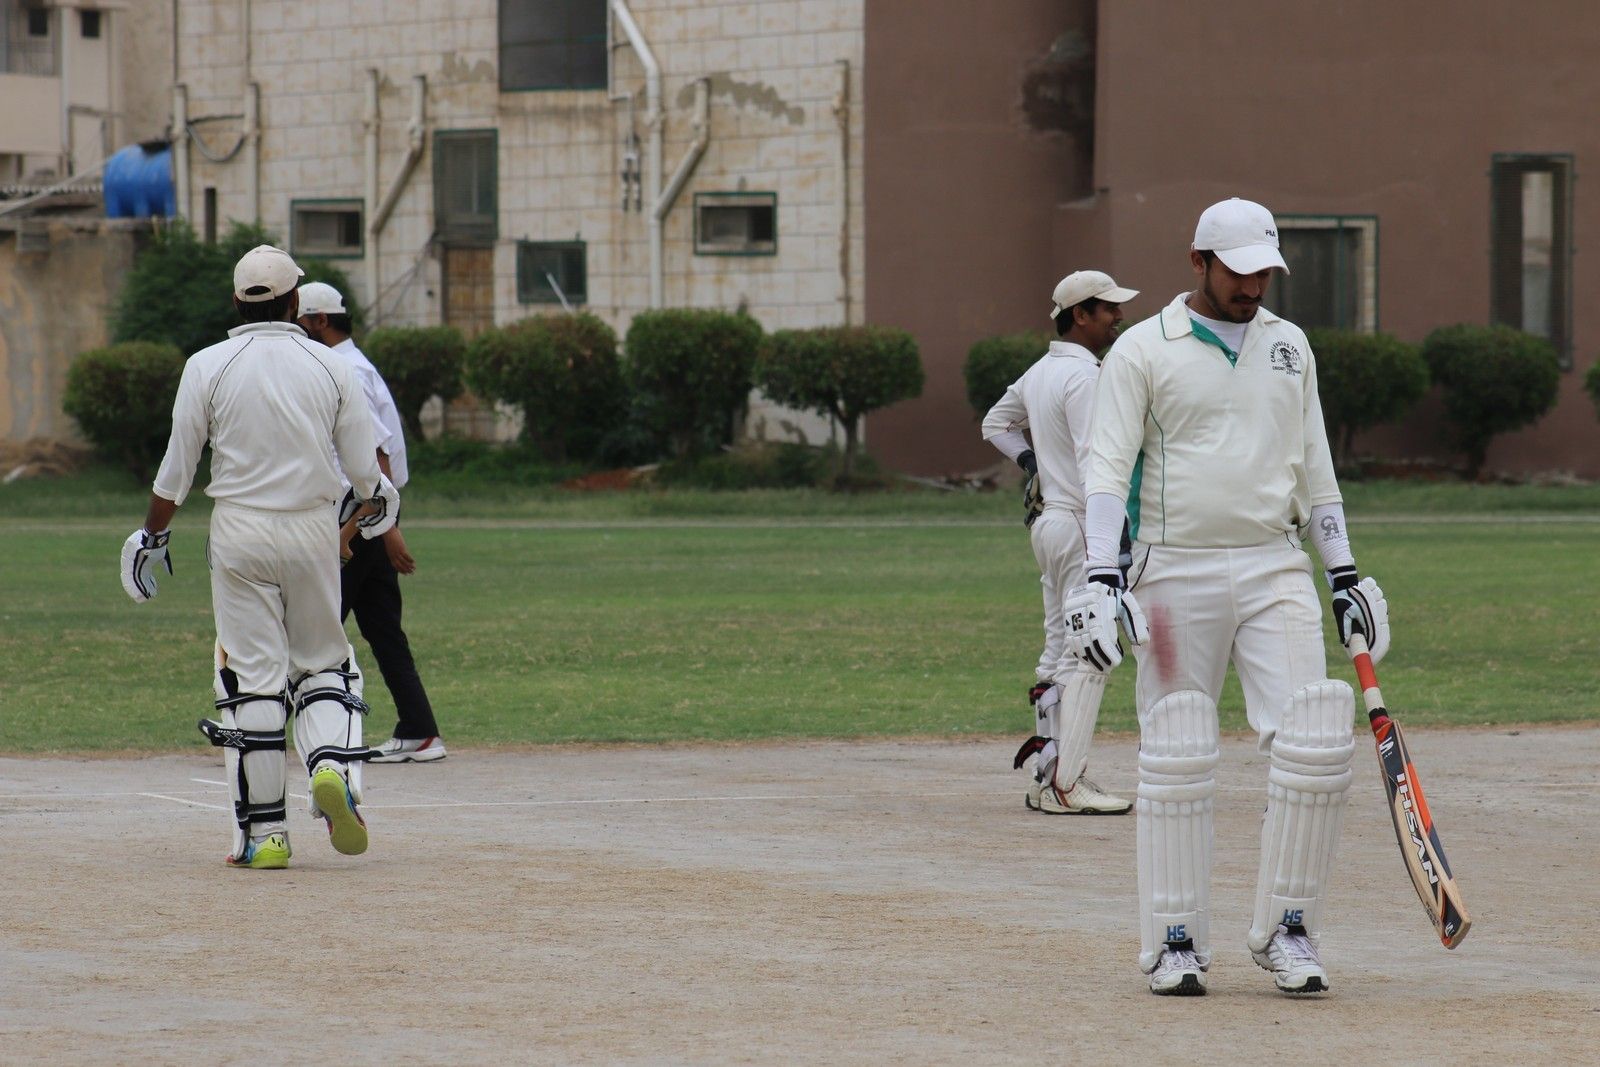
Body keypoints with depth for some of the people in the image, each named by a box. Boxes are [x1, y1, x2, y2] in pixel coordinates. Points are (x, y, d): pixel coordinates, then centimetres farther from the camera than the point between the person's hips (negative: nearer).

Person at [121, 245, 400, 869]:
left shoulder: (207, 367, -4)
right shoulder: (330, 367, 1)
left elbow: (176, 471, -2)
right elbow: (364, 469, 4)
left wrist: (151, 536, 12)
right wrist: (382, 499, 26)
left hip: (239, 534, -1)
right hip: (313, 531, 1)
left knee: (252, 681, 1)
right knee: (322, 665, 15)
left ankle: (263, 834, 0)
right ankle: (333, 768, -13)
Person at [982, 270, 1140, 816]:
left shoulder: (1039, 373, 13)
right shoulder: (1084, 376, -16)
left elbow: (995, 424, 28)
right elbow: (1095, 463, -23)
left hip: (1046, 520, 10)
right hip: (1080, 525, -10)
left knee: (1060, 651, 14)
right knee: (1087, 657, -8)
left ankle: (1049, 775, 16)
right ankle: (1065, 784, -10)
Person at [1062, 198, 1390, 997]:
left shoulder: (1287, 345, 14)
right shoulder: (1142, 349, -1)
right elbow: (1108, 466, -8)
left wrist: (1344, 573, 15)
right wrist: (1101, 577, -20)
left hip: (1274, 571, 4)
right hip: (1176, 573, -3)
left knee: (1315, 744, -9)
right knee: (1175, 761, -2)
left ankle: (1286, 930, 1)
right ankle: (1175, 944, 6)